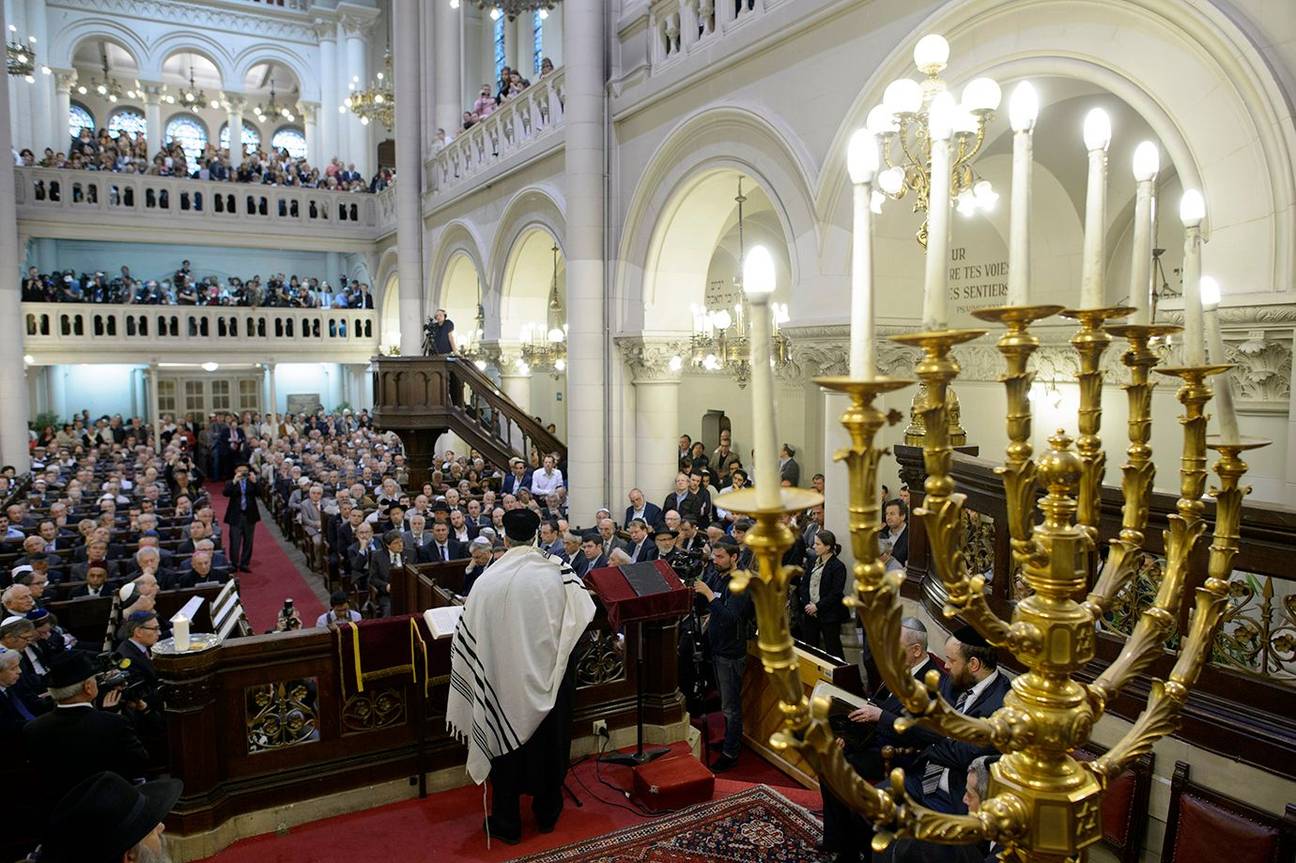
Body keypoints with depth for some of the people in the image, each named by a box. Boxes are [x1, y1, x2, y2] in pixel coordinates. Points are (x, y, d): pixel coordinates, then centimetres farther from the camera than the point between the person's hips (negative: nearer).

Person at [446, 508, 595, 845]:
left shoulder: (488, 580, -16)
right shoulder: (557, 571, -13)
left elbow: (469, 638, -11)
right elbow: (584, 613, -6)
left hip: (506, 680, -1)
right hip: (549, 676, 2)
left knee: (507, 744, 16)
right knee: (549, 742, 21)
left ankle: (507, 823, 29)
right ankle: (547, 813, 37)